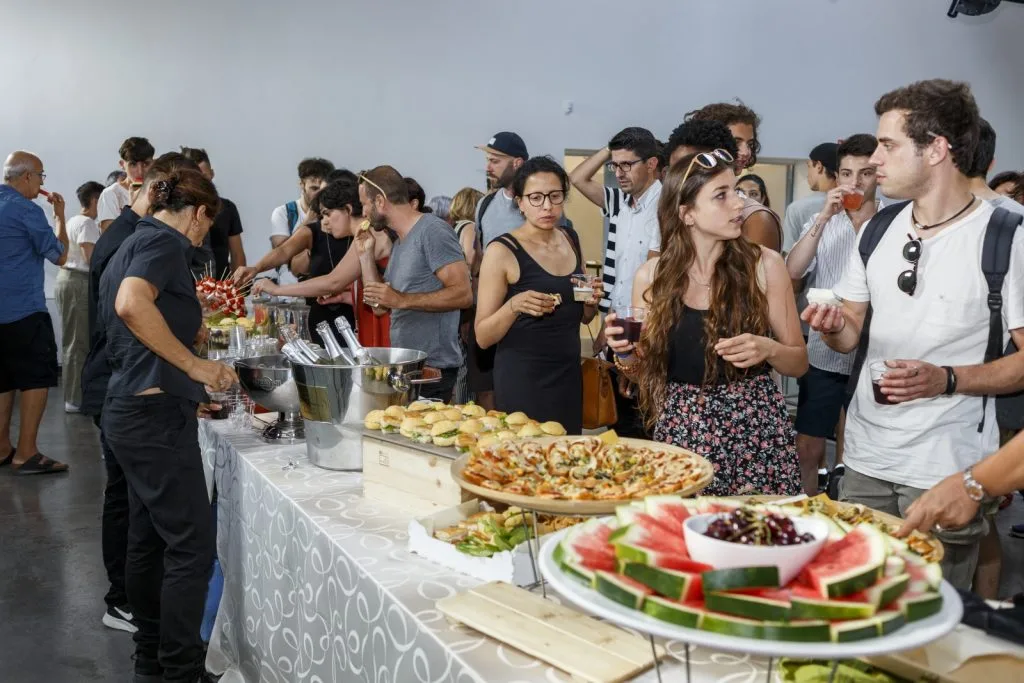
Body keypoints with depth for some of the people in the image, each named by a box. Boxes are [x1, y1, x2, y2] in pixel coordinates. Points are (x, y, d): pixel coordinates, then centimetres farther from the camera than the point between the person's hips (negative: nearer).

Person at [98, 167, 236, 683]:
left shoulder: (132, 243, 19)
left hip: (130, 409, 10)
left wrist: (194, 390, 32)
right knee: (191, 545, -5)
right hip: (156, 413, -10)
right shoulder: (165, 241, -10)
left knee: (148, 538, 15)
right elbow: (132, 305, -30)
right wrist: (195, 365, -22)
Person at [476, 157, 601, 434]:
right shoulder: (502, 251, -11)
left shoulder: (571, 240, 7)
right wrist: (514, 306, -27)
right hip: (522, 380, -5)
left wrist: (591, 302, -2)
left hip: (569, 376, 6)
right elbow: (483, 337, -10)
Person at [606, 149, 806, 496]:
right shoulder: (652, 276, -1)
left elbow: (799, 361, 3)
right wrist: (626, 353, -10)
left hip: (755, 429, -1)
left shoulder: (764, 264, -5)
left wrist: (768, 349, -17)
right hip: (682, 431, 1)